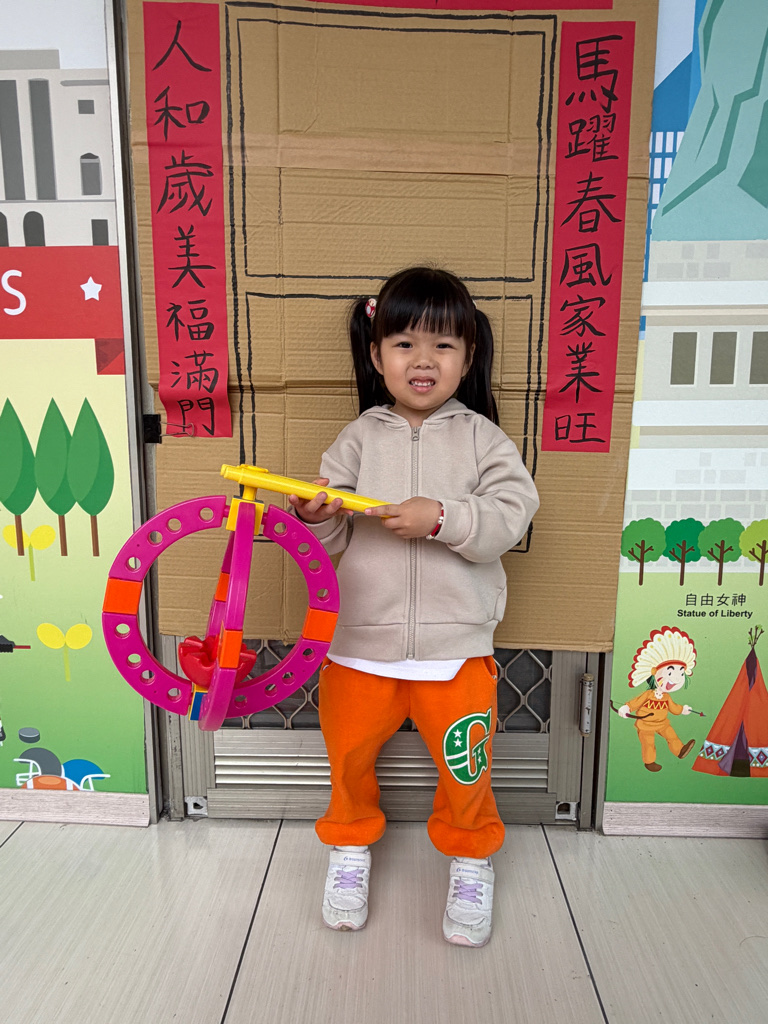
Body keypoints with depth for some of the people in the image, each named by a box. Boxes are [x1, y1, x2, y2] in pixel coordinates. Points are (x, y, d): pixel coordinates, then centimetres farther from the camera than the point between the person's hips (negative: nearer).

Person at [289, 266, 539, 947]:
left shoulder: (482, 437, 0)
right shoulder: (359, 439, 2)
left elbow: (511, 518, -11)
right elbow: (336, 541, 0)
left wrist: (442, 517, -24)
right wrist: (316, 518, -22)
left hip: (456, 642, -1)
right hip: (360, 639, 2)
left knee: (464, 764, 9)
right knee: (348, 752, 14)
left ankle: (470, 854, 40)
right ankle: (351, 845, 44)